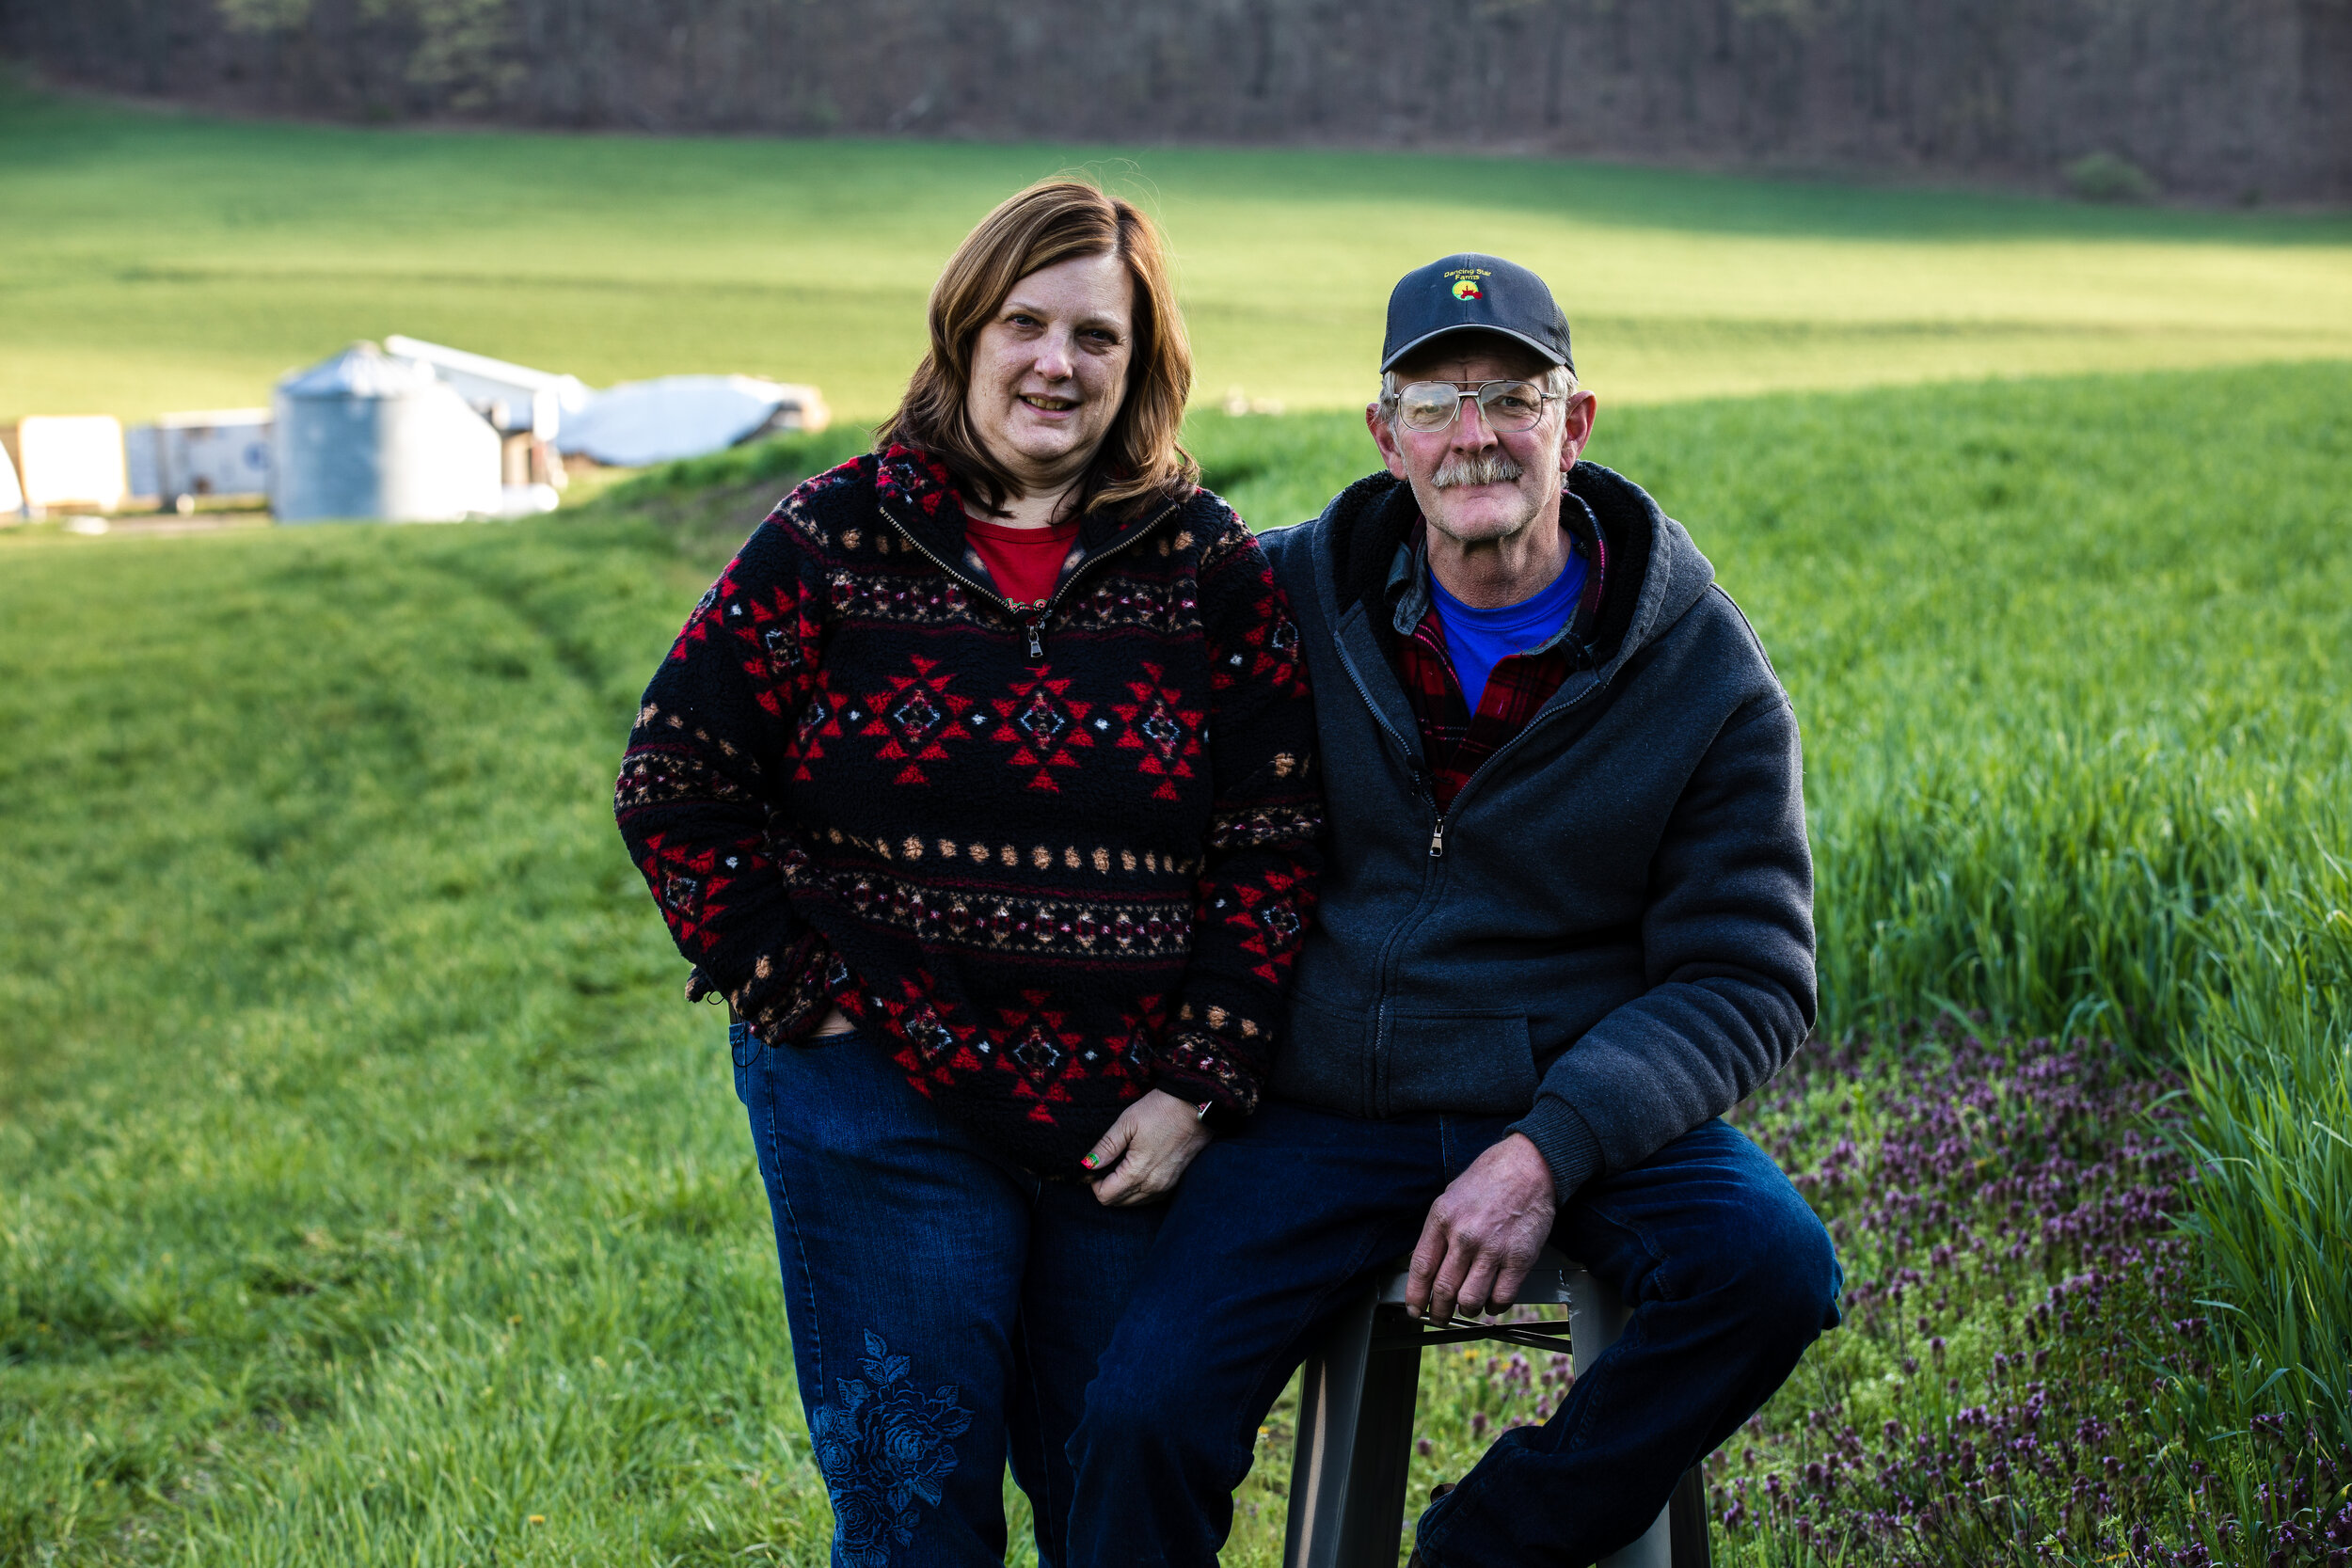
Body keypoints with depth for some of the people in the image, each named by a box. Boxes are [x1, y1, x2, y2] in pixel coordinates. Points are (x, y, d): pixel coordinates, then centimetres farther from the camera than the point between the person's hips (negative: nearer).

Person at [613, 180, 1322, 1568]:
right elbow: (672, 787, 0)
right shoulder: (832, 541, -2)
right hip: (881, 1095, -1)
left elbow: (1273, 846, 1)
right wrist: (793, 998, -5)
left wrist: (1201, 1090, -5)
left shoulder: (1214, 569, 1)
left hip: (1128, 1119, 2)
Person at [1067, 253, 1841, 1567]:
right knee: (1145, 1416, -20)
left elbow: (1747, 979, -6)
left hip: (1585, 1104, 0)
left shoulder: (1703, 669, -5)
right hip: (1327, 1114, 0)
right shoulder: (1294, 598, -2)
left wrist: (1549, 1151, -22)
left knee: (1771, 1266, -28)